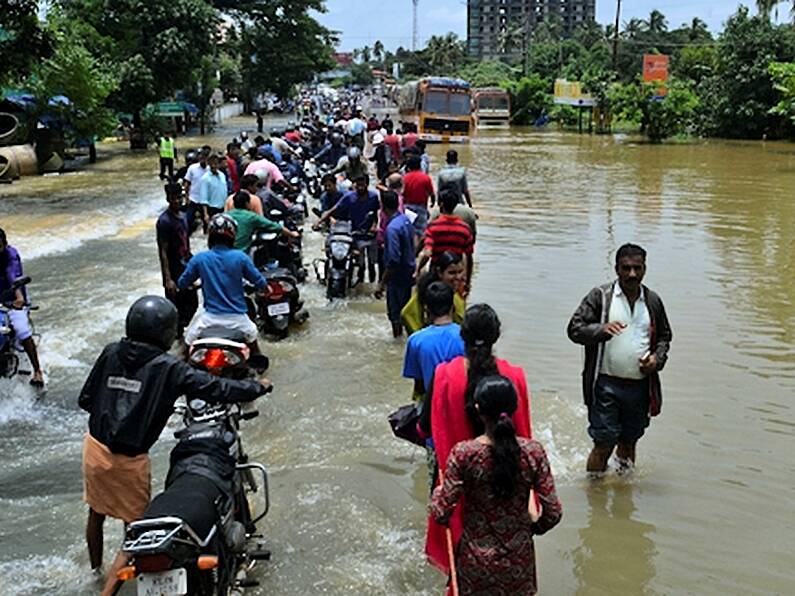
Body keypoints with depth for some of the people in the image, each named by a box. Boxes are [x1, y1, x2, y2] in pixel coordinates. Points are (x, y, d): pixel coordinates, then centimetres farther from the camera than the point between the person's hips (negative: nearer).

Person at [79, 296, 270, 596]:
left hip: (94, 446, 6)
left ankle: (96, 567, 51)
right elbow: (218, 389, -13)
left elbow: (85, 399, 4)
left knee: (96, 512, 28)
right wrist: (258, 386, 2)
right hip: (129, 460, -6)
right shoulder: (168, 368, -14)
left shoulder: (111, 352, -1)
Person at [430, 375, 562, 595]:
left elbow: (441, 513, -15)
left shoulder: (463, 453, -19)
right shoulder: (533, 452, -14)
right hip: (519, 561, 1)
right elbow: (553, 513, -10)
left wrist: (437, 492, 6)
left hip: (476, 562, -1)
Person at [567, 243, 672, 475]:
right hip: (606, 384, -4)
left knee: (629, 442, 17)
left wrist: (658, 358, 0)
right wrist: (602, 329, -25)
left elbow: (665, 336, 20)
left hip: (640, 385, 4)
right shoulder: (600, 296, -4)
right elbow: (575, 328, -7)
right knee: (604, 445, -1)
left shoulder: (653, 301, 8)